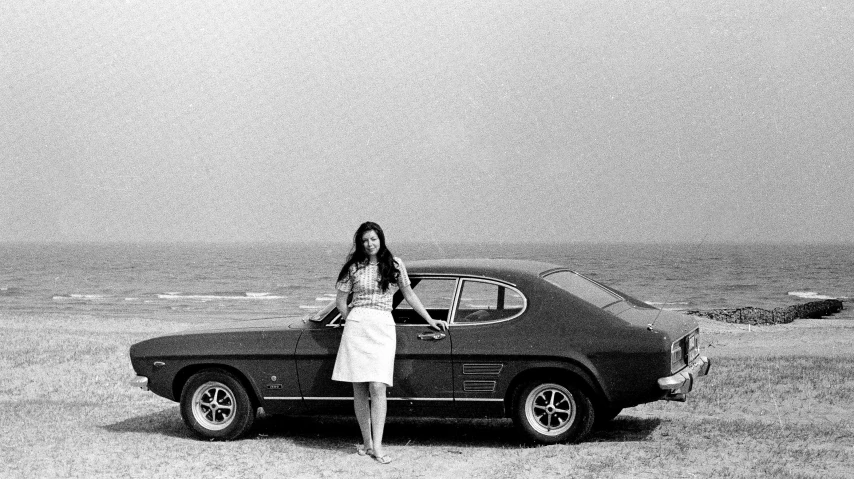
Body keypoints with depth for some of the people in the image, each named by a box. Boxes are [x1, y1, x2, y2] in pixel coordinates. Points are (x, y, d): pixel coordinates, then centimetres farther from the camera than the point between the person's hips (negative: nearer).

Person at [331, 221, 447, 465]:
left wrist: (430, 320, 18)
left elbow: (409, 295, 16)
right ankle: (366, 441, 11)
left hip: (383, 327, -1)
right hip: (356, 326, 1)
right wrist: (352, 322, 11)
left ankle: (377, 445, -12)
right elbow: (340, 301, 14)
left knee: (377, 387, -12)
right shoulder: (353, 267, 8)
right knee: (359, 389, 2)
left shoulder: (395, 264, 8)